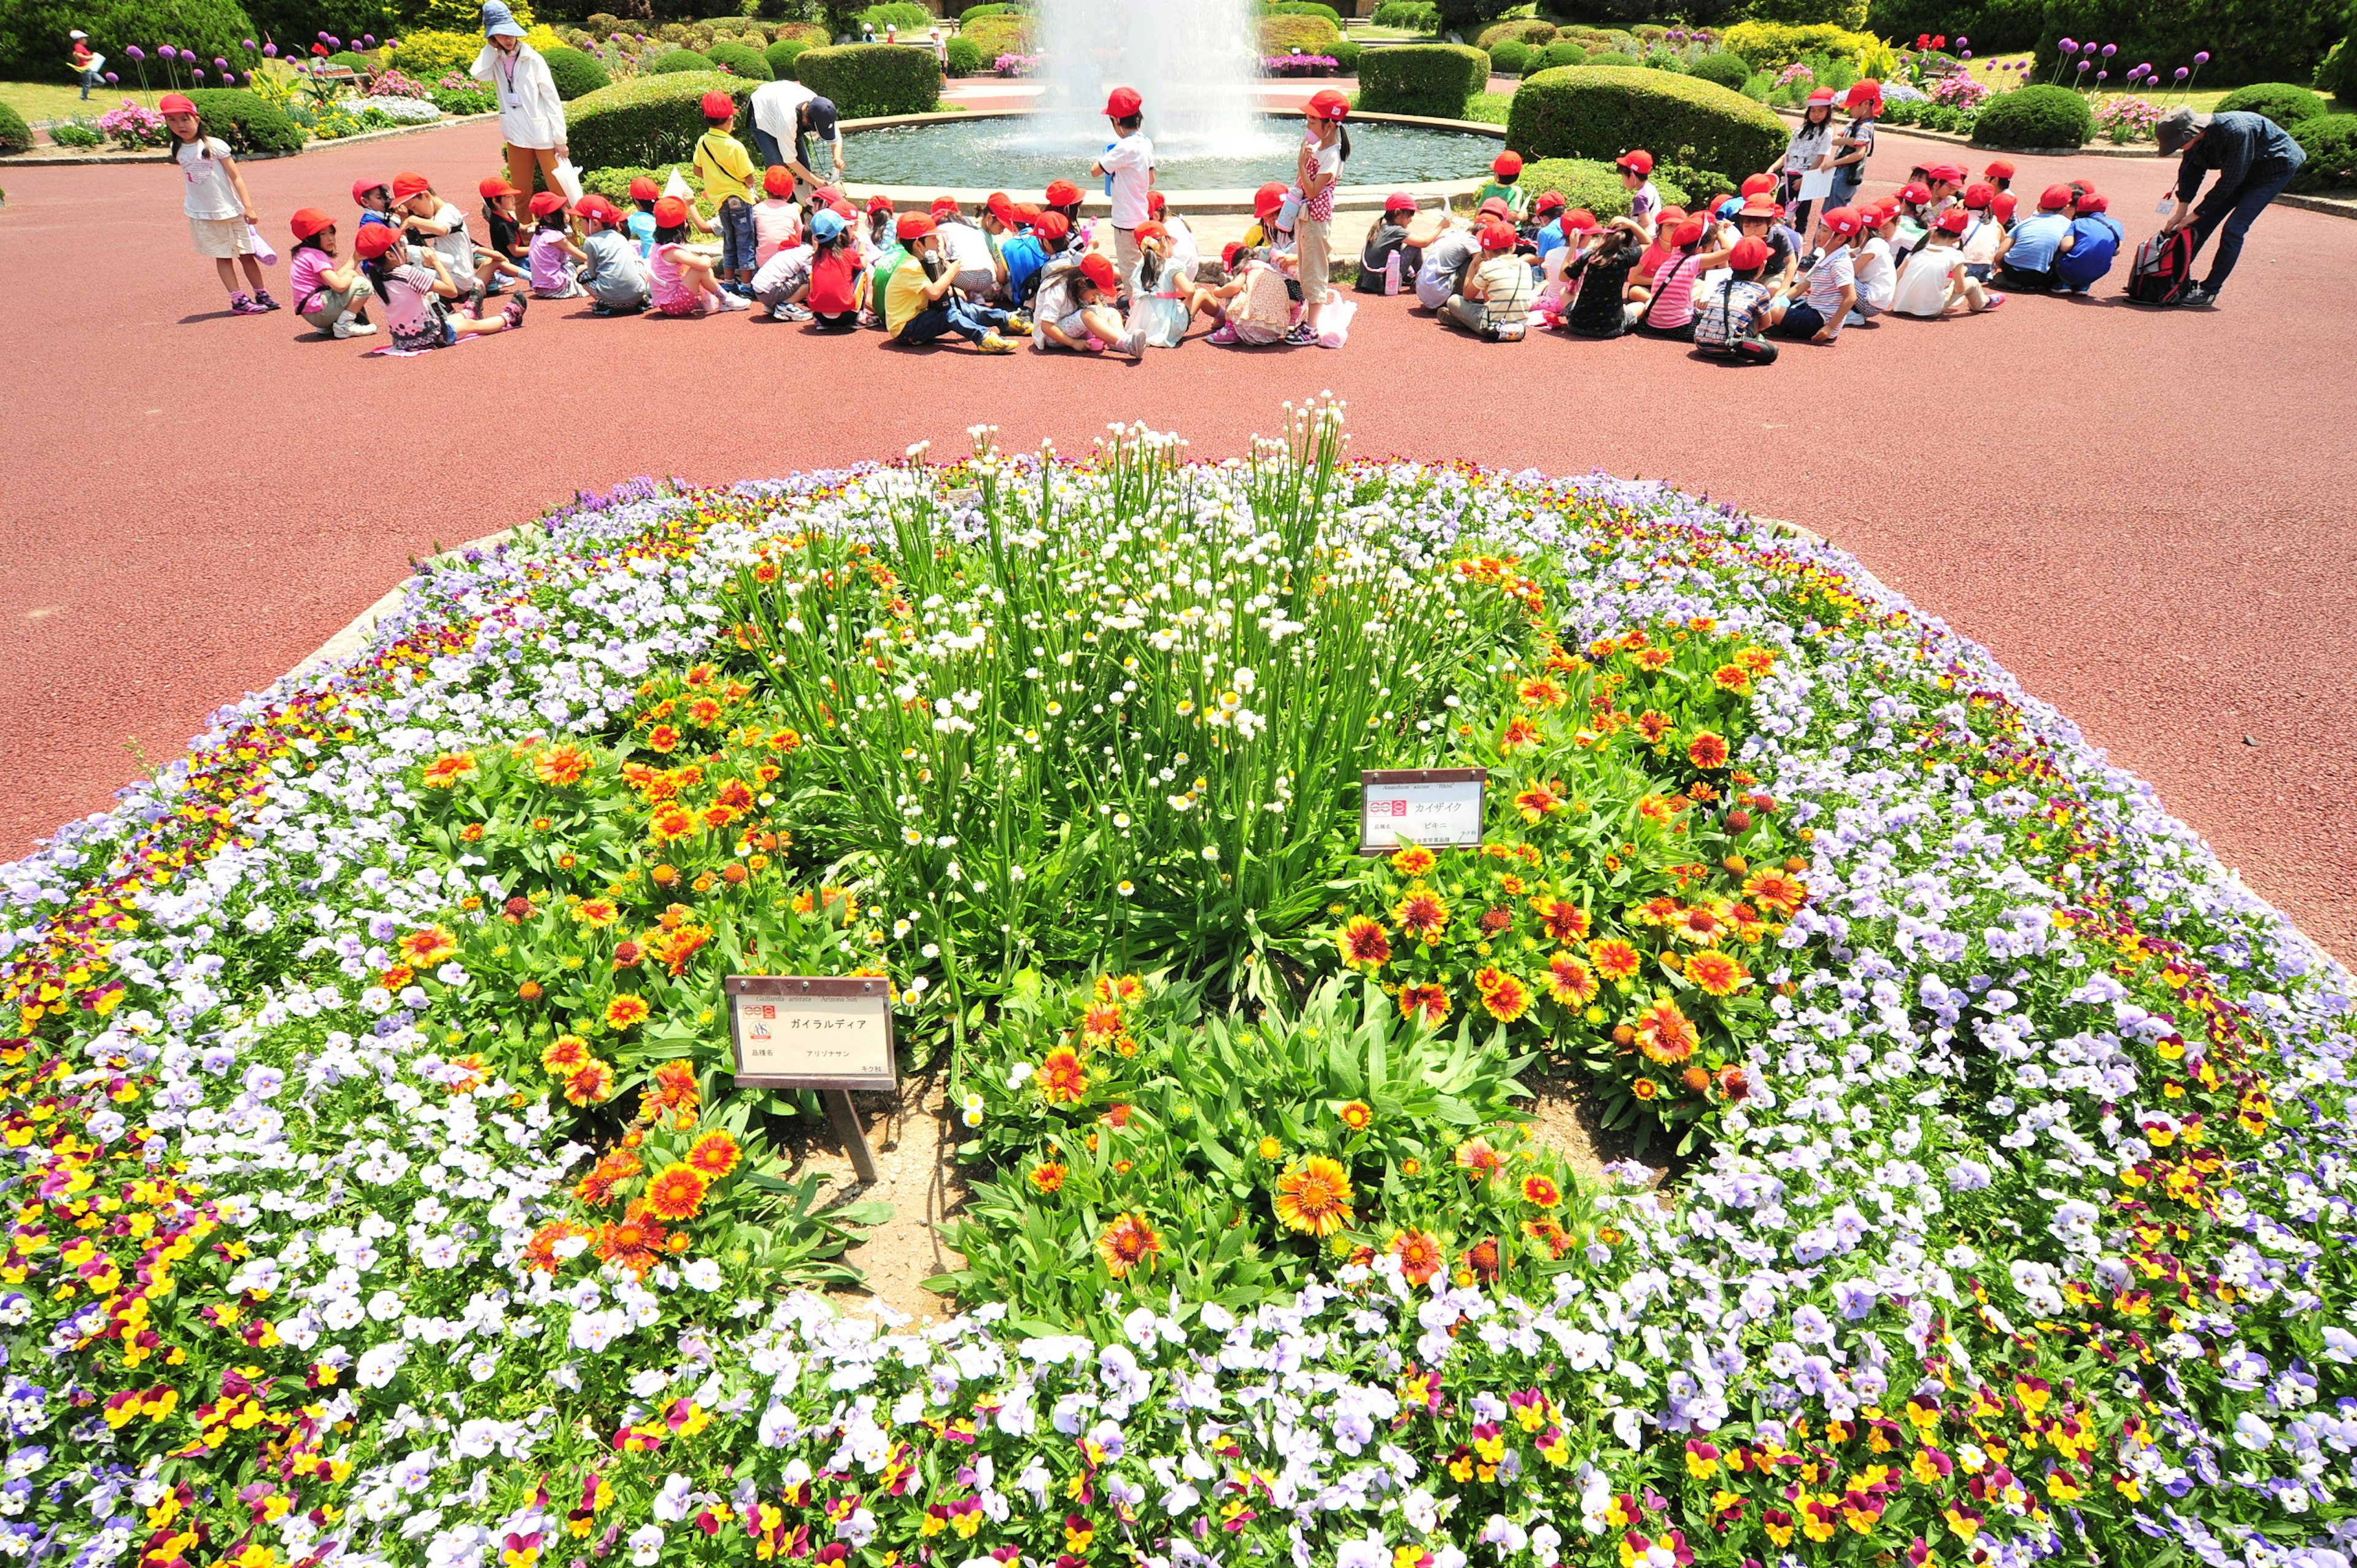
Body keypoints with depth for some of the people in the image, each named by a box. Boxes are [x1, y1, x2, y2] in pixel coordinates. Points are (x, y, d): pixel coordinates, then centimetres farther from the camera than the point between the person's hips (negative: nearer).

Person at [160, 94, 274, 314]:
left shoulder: (215, 146, -7)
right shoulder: (178, 151, 5)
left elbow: (236, 178, -8)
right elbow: (189, 179, 14)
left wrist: (248, 207, -14)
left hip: (231, 211, -3)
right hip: (203, 215, 3)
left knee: (246, 254, 3)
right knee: (222, 256, 3)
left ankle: (261, 295, 12)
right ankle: (238, 299, 3)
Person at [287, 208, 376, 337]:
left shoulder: (306, 254, 17)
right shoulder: (316, 255, -14)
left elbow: (335, 278, 15)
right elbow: (339, 285, -23)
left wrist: (355, 259, 13)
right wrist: (350, 274, -2)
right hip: (318, 311, -10)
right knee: (363, 285, -12)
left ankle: (328, 326, 15)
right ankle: (344, 326, -12)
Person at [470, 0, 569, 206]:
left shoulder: (533, 59, -6)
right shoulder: (496, 62, 5)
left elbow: (552, 99, -7)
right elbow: (478, 74, -12)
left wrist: (560, 138, -11)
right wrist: (492, 48, -3)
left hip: (543, 134, -5)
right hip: (517, 135, 5)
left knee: (558, 187, -3)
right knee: (520, 190, 11)